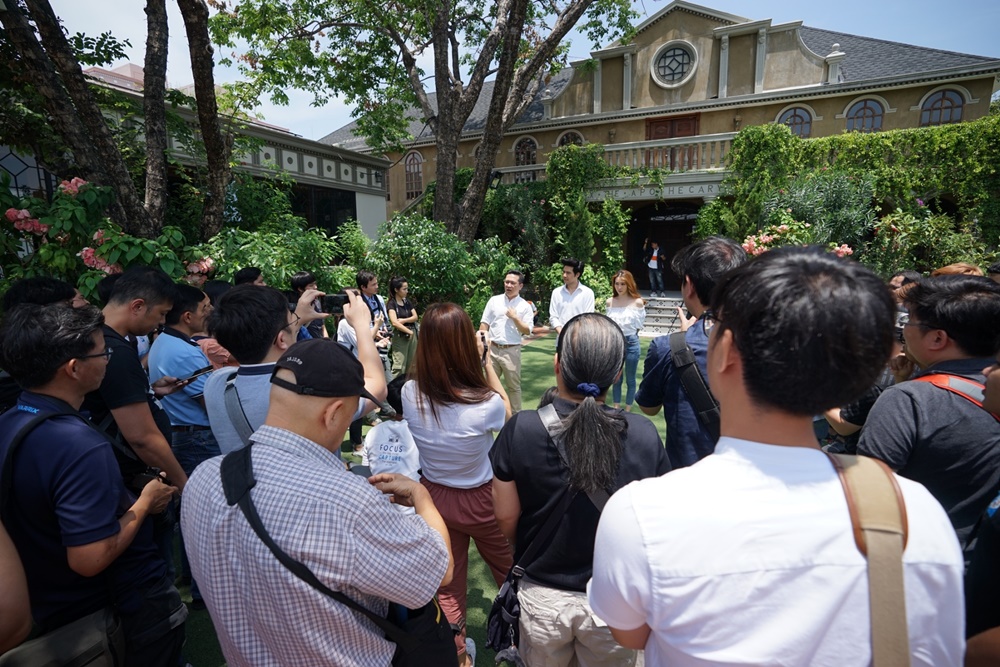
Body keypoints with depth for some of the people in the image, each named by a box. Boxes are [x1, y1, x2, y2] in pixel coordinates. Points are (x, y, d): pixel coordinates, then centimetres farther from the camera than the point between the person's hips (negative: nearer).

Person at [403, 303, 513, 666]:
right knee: (509, 572, 25)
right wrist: (484, 359, -7)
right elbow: (506, 408, -5)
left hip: (433, 496, 3)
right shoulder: (485, 404, -31)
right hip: (481, 500, -3)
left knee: (448, 584, 23)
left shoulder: (410, 394, -20)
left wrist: (478, 360, -3)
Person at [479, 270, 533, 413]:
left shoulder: (525, 306, 0)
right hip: (492, 349, 2)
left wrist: (515, 318, -14)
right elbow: (484, 324, 4)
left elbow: (527, 331, -2)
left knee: (513, 386, 8)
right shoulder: (494, 300, 4)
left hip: (511, 351, -2)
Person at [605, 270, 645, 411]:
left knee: (630, 380, 9)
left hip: (631, 342, -2)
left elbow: (639, 325, -1)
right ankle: (616, 410, 26)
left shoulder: (638, 302, -8)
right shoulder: (610, 302, 0)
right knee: (616, 379, 13)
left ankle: (628, 411, 22)